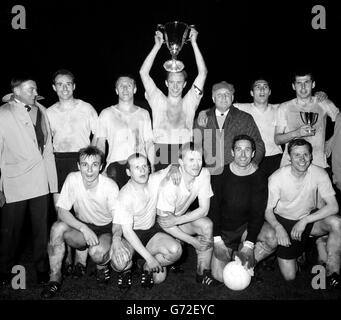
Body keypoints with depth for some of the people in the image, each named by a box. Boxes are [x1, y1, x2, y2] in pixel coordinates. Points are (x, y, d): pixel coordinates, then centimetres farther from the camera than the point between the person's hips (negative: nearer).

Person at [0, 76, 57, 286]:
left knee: (41, 229, 8)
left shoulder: (41, 110, 10)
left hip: (41, 182, 3)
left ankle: (42, 268, 26)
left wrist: (52, 180, 7)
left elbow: (48, 147, 11)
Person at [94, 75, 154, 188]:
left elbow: (149, 143, 14)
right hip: (115, 164, -1)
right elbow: (100, 143, 11)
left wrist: (152, 167, 4)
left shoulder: (144, 114, 17)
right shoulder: (106, 114, 13)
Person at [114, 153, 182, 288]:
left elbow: (173, 167, 11)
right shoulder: (125, 195, -22)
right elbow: (127, 230, -25)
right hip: (130, 235, -4)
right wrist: (149, 257, -28)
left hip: (151, 230, 4)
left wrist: (173, 171, -16)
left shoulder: (154, 180, -8)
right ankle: (127, 268, 7)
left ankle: (146, 267, 6)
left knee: (175, 250, -22)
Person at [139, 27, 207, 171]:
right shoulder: (158, 101, 10)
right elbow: (143, 73, 4)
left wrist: (194, 43, 4)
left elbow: (203, 73, 5)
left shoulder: (189, 102, 11)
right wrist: (157, 46, 3)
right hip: (161, 157, 0)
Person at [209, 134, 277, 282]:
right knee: (220, 277, -11)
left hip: (246, 226, 1)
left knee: (272, 238, -30)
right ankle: (230, 254, 22)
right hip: (222, 230, 0)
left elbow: (257, 213, -12)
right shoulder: (221, 173, -10)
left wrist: (248, 245, -24)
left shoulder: (259, 178, -8)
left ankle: (247, 265, -3)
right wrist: (217, 240, -18)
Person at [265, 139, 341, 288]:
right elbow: (268, 210, -12)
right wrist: (278, 227, -32)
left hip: (309, 218, 2)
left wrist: (304, 221, -27)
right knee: (289, 276, -8)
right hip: (284, 221, -2)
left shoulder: (319, 174, -16)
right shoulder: (277, 178, -20)